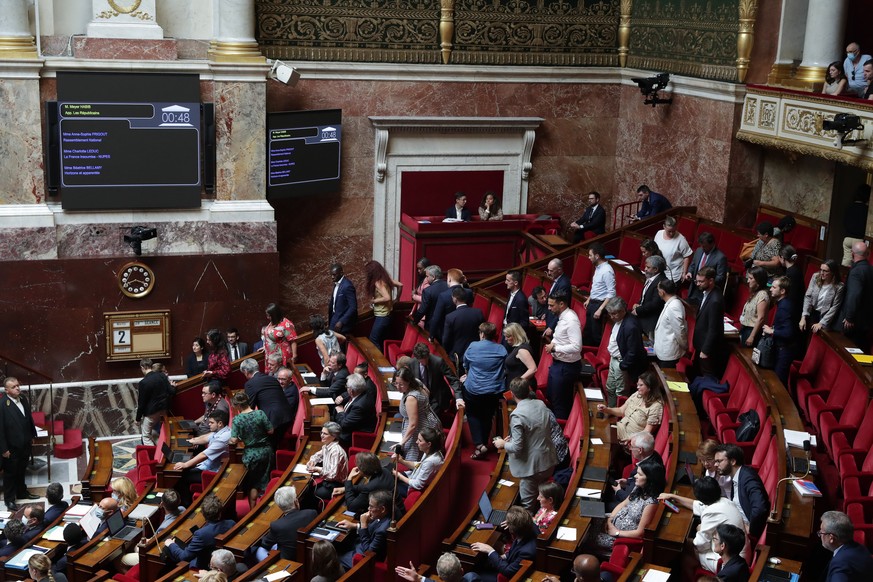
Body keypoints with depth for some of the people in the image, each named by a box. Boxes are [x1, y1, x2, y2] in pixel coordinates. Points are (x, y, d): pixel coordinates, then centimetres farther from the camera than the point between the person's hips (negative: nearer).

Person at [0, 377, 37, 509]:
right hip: (12, 446, -6)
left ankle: (22, 492, 39)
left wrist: (32, 436, 14)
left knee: (21, 470, 23)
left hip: (25, 444, 6)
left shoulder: (23, 400, 0)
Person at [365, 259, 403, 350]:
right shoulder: (385, 278, 4)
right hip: (385, 315, 9)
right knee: (380, 341, 16)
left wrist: (374, 300, -16)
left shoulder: (378, 283, -21)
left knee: (373, 341, -2)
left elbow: (387, 298, -30)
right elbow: (400, 285, 10)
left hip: (382, 317, -9)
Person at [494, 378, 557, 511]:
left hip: (531, 466, -7)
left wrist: (503, 444, -1)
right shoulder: (541, 404, -1)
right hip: (549, 461, 7)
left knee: (528, 506, 10)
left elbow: (516, 448, -23)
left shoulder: (517, 415, -22)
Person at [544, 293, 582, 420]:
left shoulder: (571, 320, -25)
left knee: (560, 404, 4)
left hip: (566, 367, -10)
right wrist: (553, 342, -1)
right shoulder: (562, 316, 4)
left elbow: (576, 347, -30)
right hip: (558, 363, 10)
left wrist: (555, 348, -22)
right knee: (550, 396, 24)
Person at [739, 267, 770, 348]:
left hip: (753, 330, -9)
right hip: (745, 329, 9)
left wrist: (752, 337, -20)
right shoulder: (755, 293, 13)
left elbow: (761, 318, -20)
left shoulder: (762, 295, -17)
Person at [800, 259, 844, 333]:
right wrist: (804, 317, -13)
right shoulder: (815, 277, -4)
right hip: (811, 312, 4)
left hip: (825, 316, -4)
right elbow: (808, 297, -5)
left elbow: (834, 308, -12)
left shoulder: (839, 287, -14)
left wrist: (821, 323, -18)